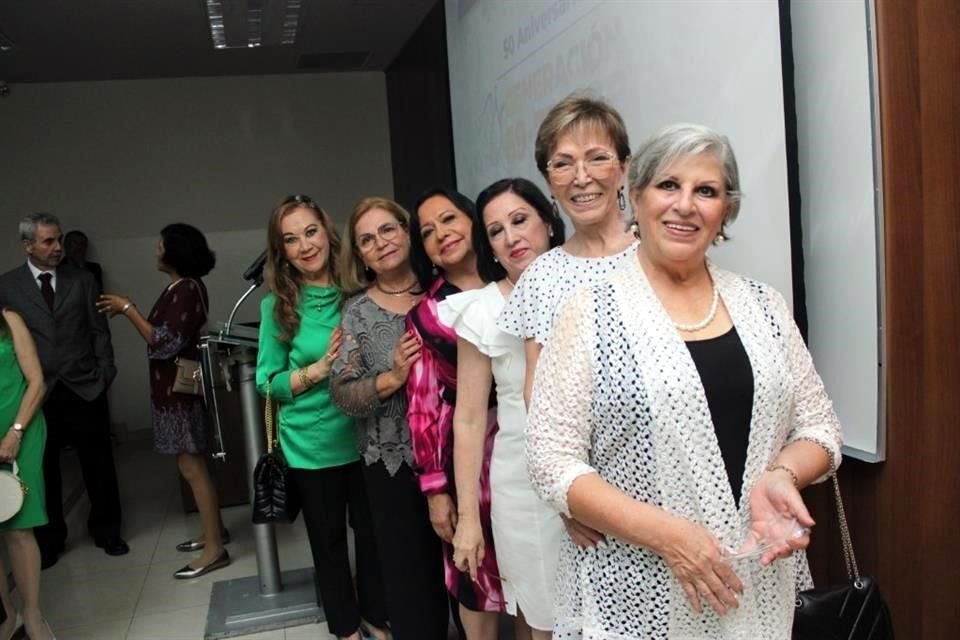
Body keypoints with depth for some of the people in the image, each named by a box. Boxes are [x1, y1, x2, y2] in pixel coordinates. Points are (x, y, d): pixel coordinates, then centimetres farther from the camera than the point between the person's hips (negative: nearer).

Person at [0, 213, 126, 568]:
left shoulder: (82, 280, 5)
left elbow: (99, 331, 6)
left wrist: (105, 374, -2)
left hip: (85, 388, 1)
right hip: (38, 392, -1)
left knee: (99, 466, 8)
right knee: (44, 470, 9)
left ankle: (106, 531, 25)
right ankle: (49, 540, 25)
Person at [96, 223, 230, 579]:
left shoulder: (186, 290, -19)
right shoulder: (183, 287, 11)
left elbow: (164, 344, -22)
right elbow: (164, 333, 10)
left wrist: (128, 309, -18)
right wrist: (128, 312, 9)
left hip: (179, 389, -10)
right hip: (174, 388, 10)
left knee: (191, 468, -5)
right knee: (193, 466, 17)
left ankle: (215, 549, 1)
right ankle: (213, 530, 28)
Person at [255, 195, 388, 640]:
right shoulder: (277, 306, -7)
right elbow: (266, 382, -6)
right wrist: (318, 370, -19)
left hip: (365, 436, 1)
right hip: (312, 445, -1)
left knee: (372, 531, 15)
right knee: (328, 540, 15)